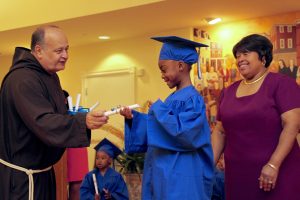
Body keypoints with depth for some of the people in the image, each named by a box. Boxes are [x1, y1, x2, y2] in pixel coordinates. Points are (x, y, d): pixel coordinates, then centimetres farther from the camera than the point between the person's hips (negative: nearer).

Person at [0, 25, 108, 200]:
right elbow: (43, 122, -34)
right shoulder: (22, 80, -23)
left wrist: (78, 117, 4)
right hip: (23, 175, -9)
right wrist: (83, 122, -45)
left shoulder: (51, 76, 10)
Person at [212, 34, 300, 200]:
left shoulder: (281, 83, -5)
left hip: (277, 175, -4)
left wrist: (274, 164, -20)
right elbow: (220, 131, 13)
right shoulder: (229, 91, 10)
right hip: (237, 175, 5)